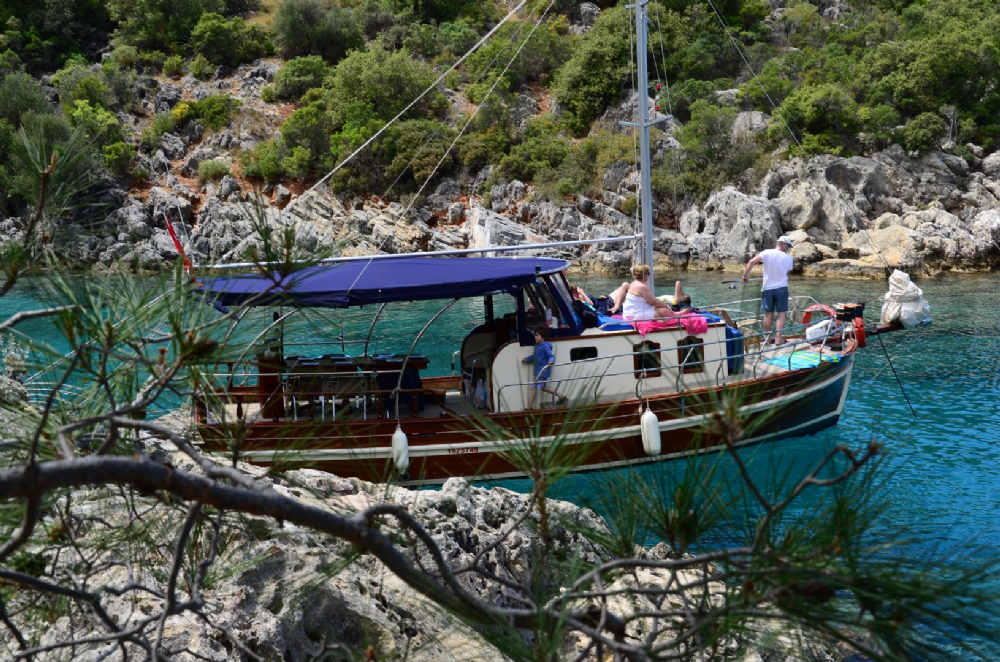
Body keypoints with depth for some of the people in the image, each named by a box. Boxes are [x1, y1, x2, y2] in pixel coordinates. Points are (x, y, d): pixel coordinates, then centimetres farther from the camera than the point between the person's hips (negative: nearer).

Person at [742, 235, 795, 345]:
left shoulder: (767, 253, -9)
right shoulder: (788, 258, -5)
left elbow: (752, 261, -18)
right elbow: (787, 272, 4)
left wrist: (745, 274, -7)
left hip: (768, 288, 1)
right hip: (781, 288, -1)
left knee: (768, 313, 11)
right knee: (781, 313, 5)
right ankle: (778, 338, 0)